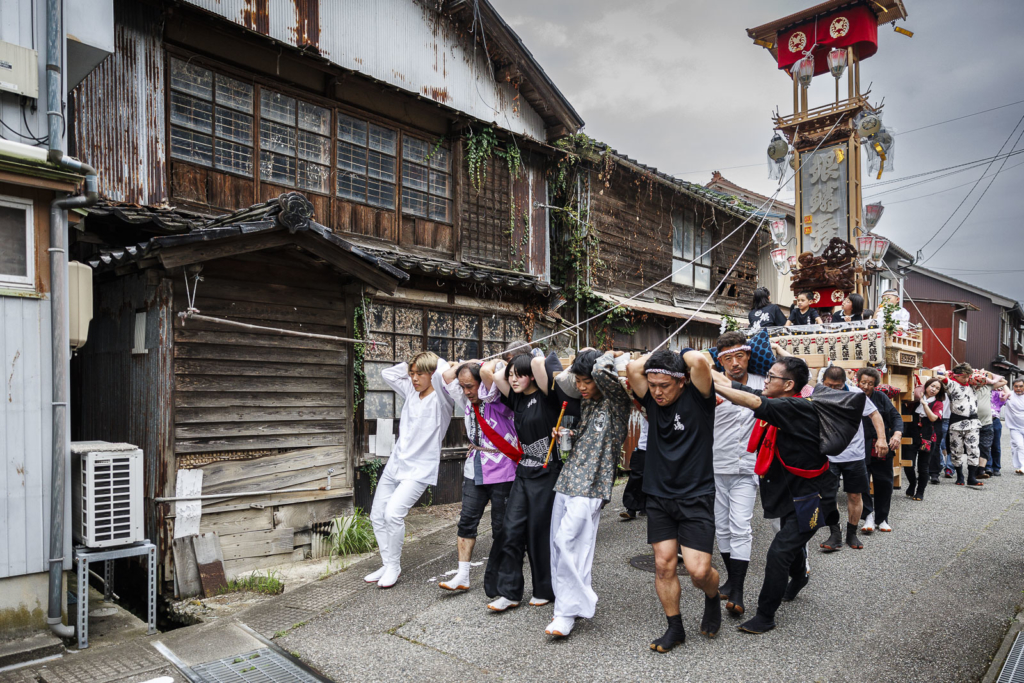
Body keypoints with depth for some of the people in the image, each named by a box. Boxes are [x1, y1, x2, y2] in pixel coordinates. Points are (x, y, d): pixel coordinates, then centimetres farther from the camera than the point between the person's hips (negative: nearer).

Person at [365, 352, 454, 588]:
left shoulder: (441, 398, -11)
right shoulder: (411, 391, 10)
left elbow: (443, 373, -32)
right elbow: (386, 373, 20)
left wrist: (438, 362, -10)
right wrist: (410, 366, 10)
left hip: (419, 469, -8)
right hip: (395, 463, 8)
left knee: (393, 513, -21)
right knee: (377, 515, 9)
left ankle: (394, 566, 0)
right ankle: (387, 565, 22)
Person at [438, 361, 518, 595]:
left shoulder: (497, 401, -14)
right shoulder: (467, 403, 7)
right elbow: (447, 375, 10)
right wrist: (468, 363, 8)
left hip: (501, 472, -6)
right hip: (474, 471, 7)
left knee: (501, 528, 3)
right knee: (467, 521, 3)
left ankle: (494, 583, 14)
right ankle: (462, 576, 11)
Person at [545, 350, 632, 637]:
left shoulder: (616, 401, -7)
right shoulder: (586, 403, 16)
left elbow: (601, 371, -26)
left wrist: (615, 355, -6)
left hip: (590, 486, -8)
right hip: (567, 480, 8)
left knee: (568, 544, -13)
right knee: (558, 544, 9)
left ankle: (569, 610, 0)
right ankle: (577, 601, 23)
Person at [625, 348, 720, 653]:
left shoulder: (697, 397, -9)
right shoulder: (653, 400, 3)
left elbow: (699, 361, -27)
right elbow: (633, 367, -12)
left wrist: (683, 354, -7)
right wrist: (657, 355, 0)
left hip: (695, 497, -4)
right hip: (659, 496, 4)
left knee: (699, 570, -7)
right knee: (663, 564, 4)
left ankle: (712, 599, 28)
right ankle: (675, 628, 23)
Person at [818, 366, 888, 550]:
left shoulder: (855, 393, -6)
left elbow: (874, 414, 2)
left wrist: (881, 438, -8)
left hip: (854, 454, 1)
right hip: (828, 455, -1)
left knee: (855, 495, 8)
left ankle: (852, 534, 24)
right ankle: (835, 535, 1)